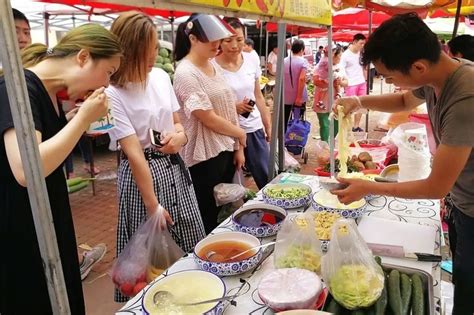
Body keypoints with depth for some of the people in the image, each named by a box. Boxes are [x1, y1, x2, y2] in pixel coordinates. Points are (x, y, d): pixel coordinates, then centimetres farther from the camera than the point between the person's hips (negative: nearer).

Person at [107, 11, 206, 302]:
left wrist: (180, 136, -12)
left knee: (194, 248, 15)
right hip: (143, 172, -6)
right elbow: (134, 152, -19)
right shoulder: (112, 94, -17)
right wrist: (153, 206, -18)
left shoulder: (161, 77, 1)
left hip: (175, 168, 6)